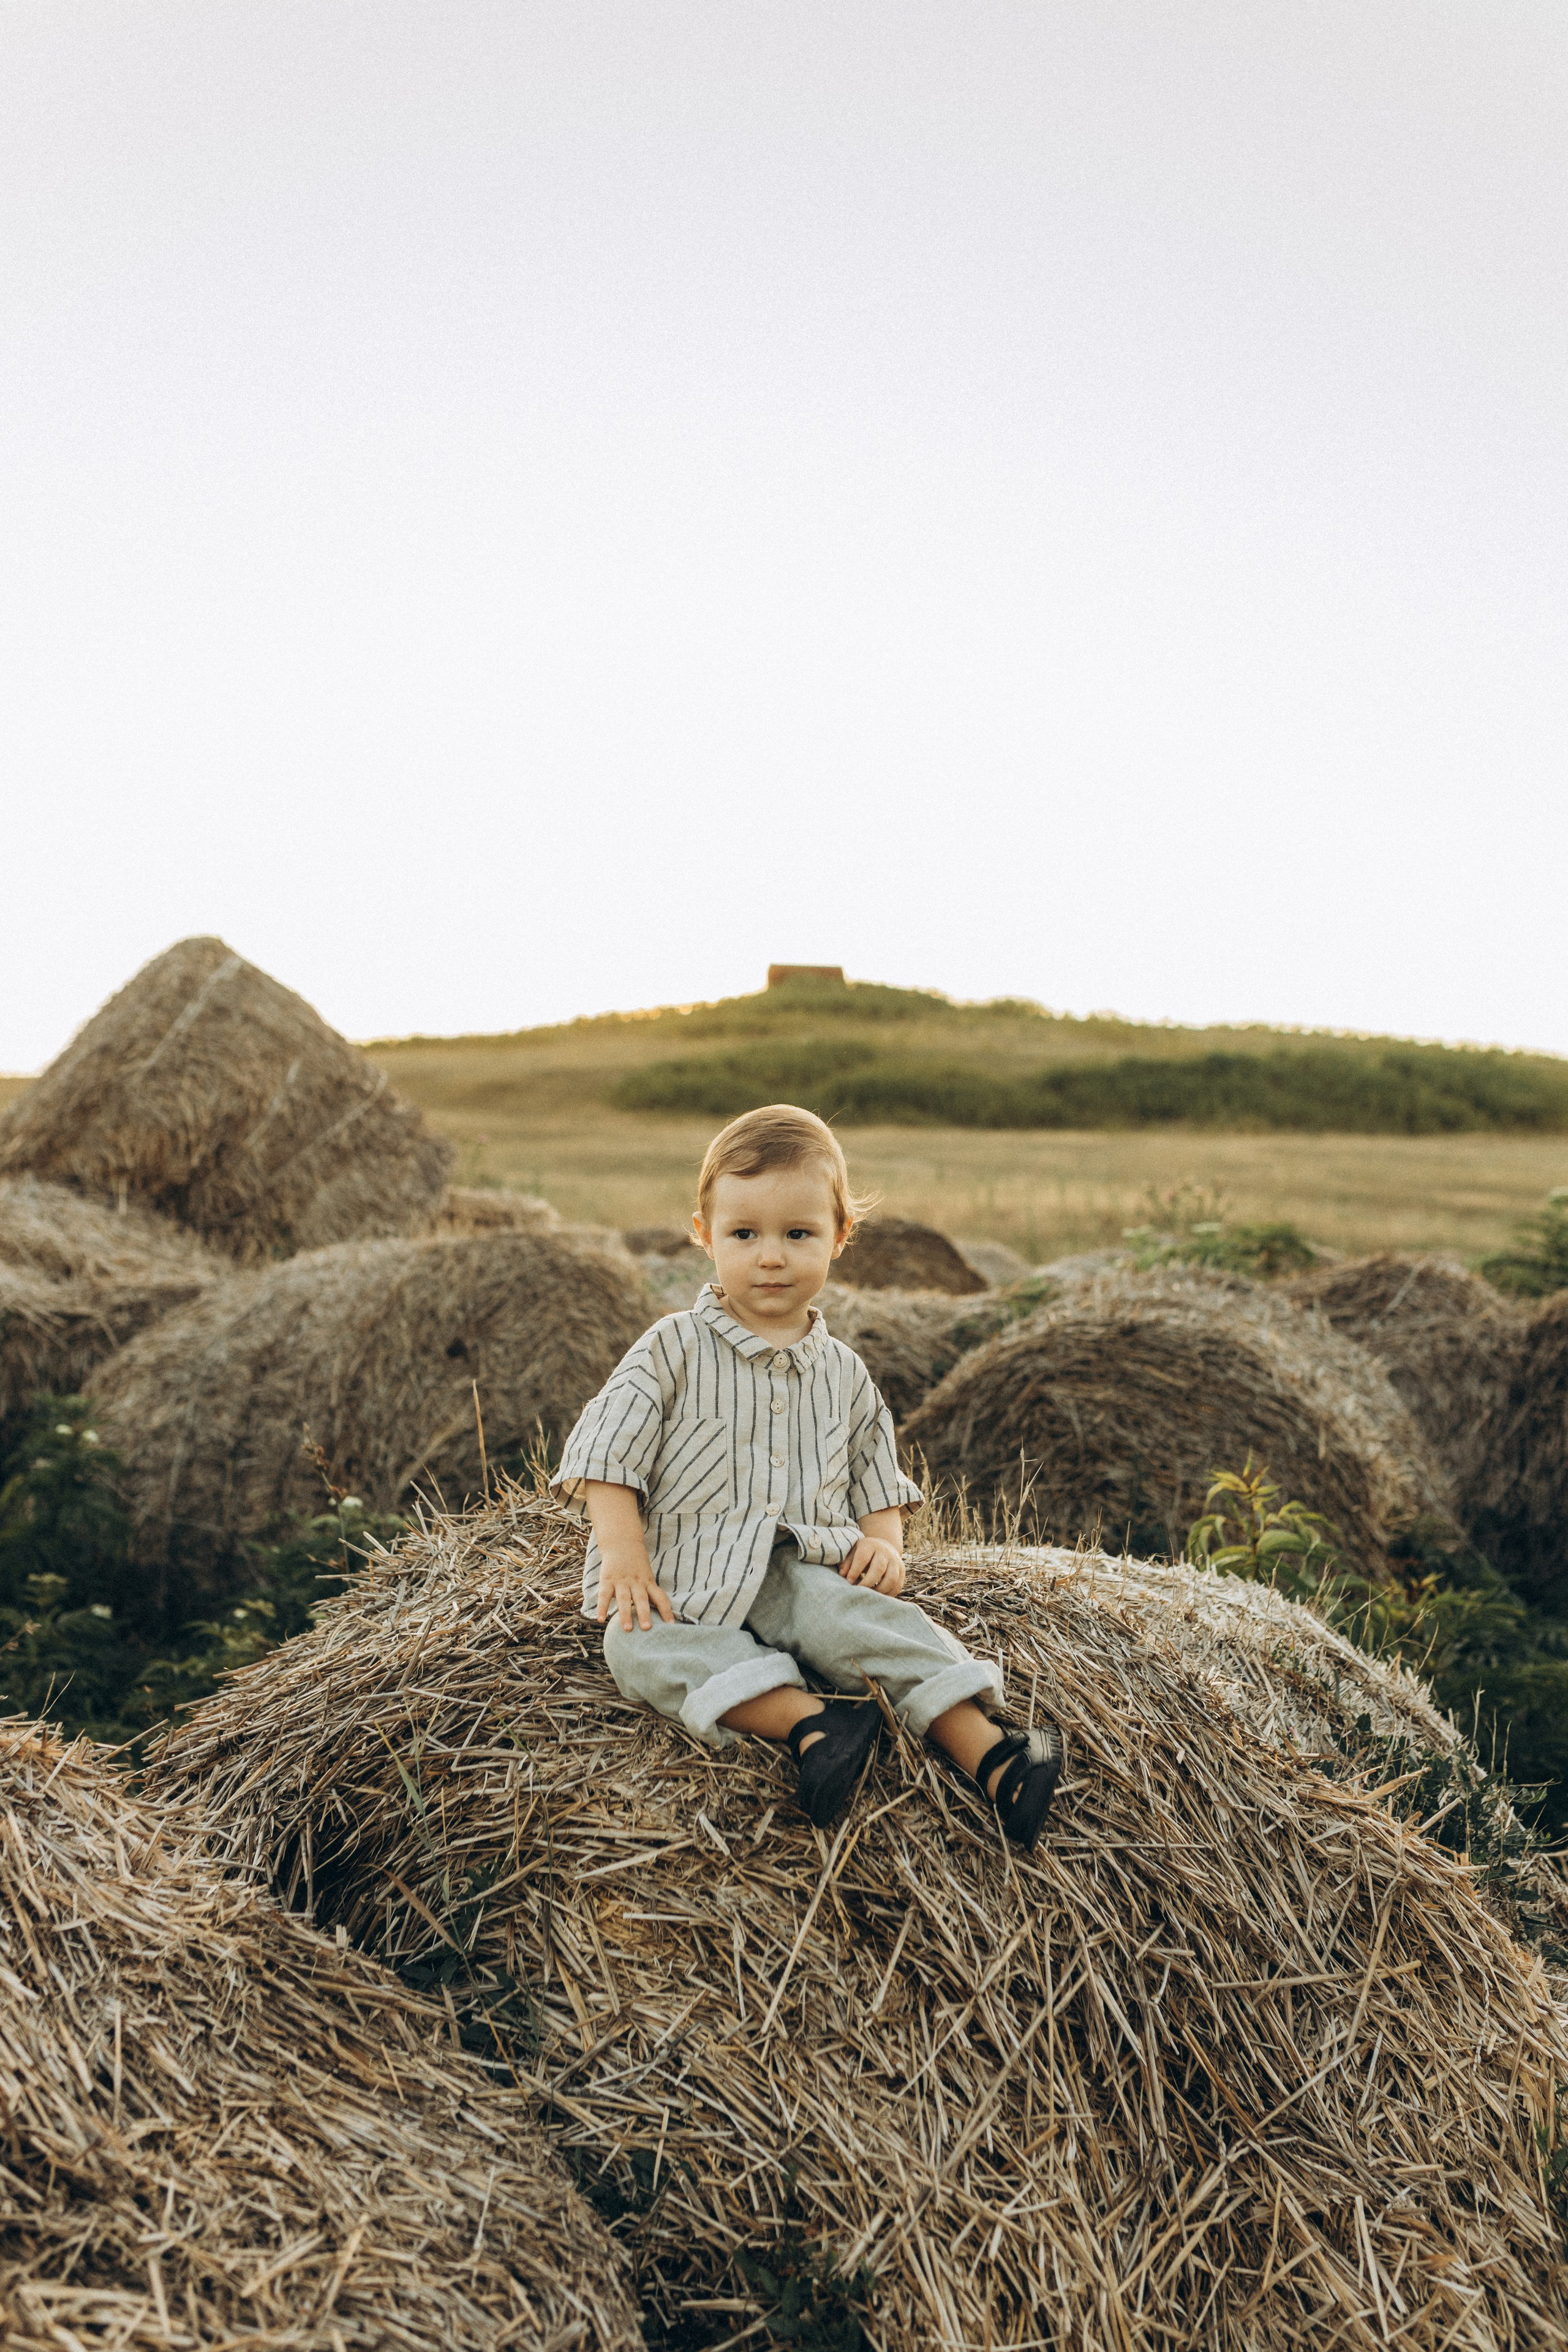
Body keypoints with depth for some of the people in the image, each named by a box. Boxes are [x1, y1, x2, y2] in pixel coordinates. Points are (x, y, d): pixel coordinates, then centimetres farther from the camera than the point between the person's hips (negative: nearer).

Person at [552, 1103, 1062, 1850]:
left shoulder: (843, 1374, 14)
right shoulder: (675, 1350, 0)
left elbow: (876, 1476, 22)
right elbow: (607, 1451, -6)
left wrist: (884, 1541, 1)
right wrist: (623, 1556, -18)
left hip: (802, 1573, 2)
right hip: (682, 1578, -2)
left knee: (868, 1614, -28)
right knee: (642, 1648, -32)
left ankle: (986, 1751, -30)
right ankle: (807, 1720, -43)